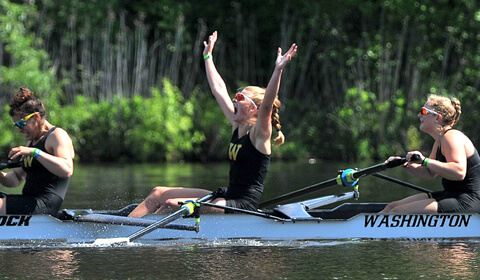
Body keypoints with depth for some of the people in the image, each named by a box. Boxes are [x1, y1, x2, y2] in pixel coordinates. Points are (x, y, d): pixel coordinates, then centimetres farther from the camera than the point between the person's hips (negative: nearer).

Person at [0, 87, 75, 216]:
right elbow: (17, 178, 22)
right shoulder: (32, 142, 23)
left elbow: (67, 170, -24)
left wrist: (34, 152, -27)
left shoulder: (57, 135, -5)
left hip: (45, 206, -10)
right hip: (29, 202, 10)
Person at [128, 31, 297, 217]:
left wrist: (278, 70, -43)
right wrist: (208, 56, 31)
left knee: (171, 205, -21)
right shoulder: (237, 125, 12)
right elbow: (218, 89, 22)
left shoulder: (259, 133, -11)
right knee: (158, 194, 6)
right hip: (228, 195, 9)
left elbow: (267, 105, -30)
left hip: (244, 205, -9)